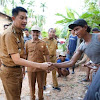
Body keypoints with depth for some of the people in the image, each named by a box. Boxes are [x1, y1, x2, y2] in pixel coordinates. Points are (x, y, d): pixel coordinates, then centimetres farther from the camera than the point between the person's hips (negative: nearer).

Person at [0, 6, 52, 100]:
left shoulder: (19, 32, 7)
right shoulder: (9, 34, -23)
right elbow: (16, 60, -28)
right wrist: (40, 65, -31)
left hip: (18, 69, 8)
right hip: (10, 71, -8)